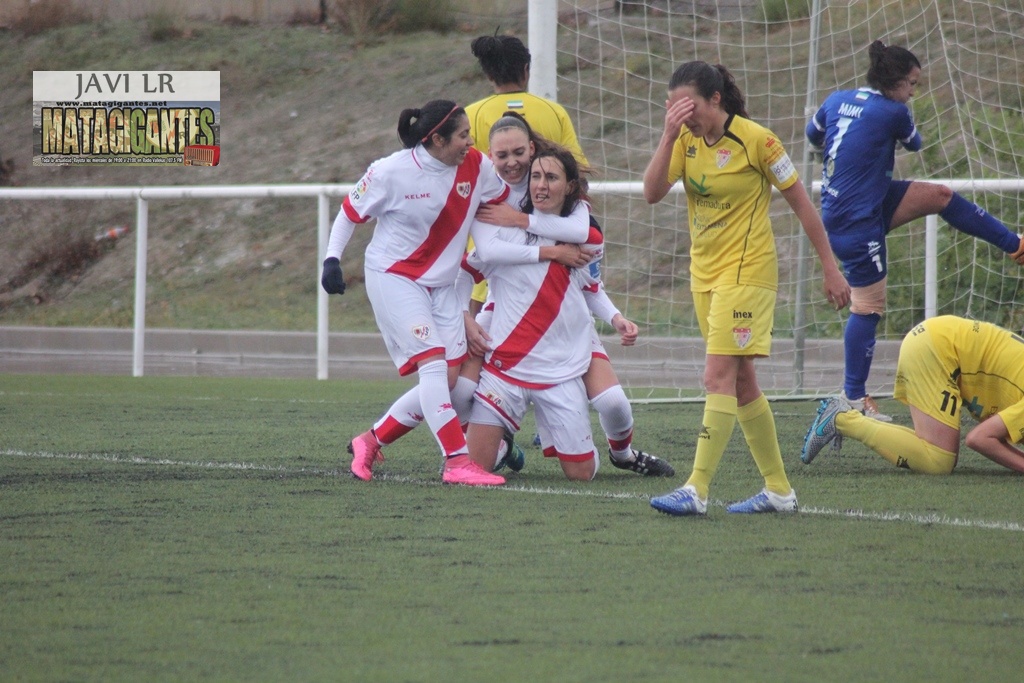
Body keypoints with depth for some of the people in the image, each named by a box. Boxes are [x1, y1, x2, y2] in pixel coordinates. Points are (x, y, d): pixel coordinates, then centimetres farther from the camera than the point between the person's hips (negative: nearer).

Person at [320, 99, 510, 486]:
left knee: (451, 380, -1)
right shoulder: (391, 173, -17)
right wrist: (332, 259, -12)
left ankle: (371, 441, 13)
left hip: (441, 282, 6)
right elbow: (351, 212, -4)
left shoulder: (476, 167, -5)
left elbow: (505, 202, 12)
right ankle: (457, 462, -20)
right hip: (393, 276, -6)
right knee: (434, 364, -19)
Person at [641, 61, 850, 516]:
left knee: (719, 377, -15)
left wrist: (830, 268, -2)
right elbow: (652, 193, -7)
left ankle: (697, 490, -18)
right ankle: (778, 489, 19)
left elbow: (801, 204, -5)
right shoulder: (687, 139, 4)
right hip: (705, 273, 8)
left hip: (747, 272, -8)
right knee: (740, 384, 11)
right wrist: (668, 136, -18)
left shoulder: (756, 141, -13)